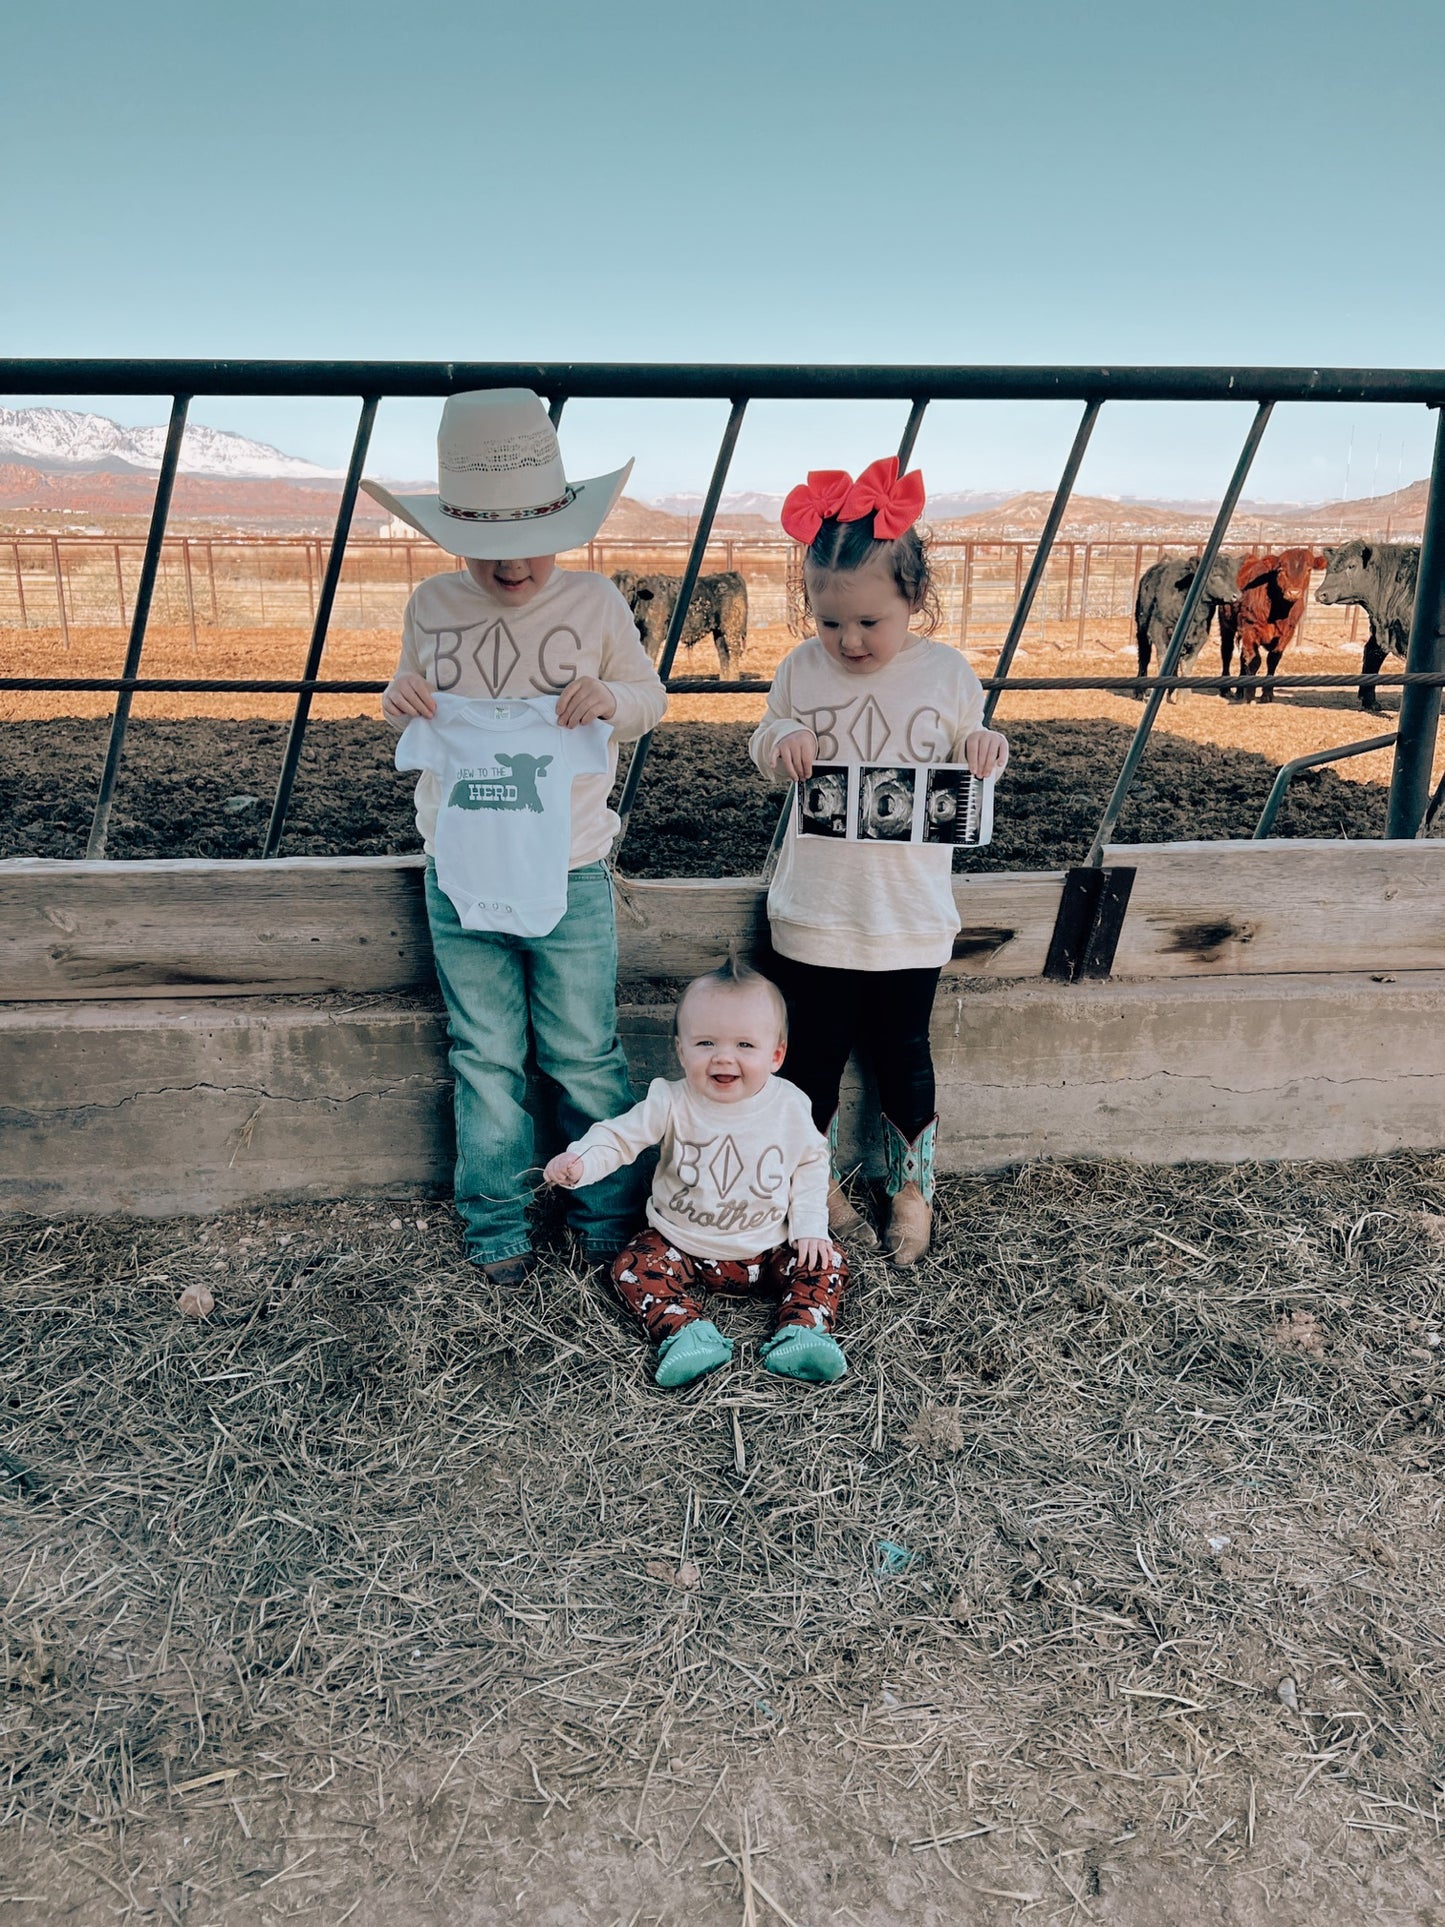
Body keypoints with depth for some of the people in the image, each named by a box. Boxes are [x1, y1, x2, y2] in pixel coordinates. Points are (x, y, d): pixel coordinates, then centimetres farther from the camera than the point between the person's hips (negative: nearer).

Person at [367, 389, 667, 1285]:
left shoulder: (596, 602, -5)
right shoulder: (432, 606, 1)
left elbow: (652, 699, 6)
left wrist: (613, 698, -17)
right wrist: (400, 700, -9)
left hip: (570, 876, -2)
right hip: (461, 874, 2)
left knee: (585, 1054, 9)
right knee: (485, 1058, 12)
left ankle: (612, 1215, 28)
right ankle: (497, 1225, 28)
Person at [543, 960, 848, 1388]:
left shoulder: (789, 1107, -11)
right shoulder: (672, 1104, -16)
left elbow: (810, 1164, 3)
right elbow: (620, 1136, -16)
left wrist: (809, 1226, -7)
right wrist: (579, 1162, -36)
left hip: (769, 1249, 1)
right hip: (685, 1247, 0)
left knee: (827, 1263, -14)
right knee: (636, 1262, -20)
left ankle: (801, 1333, -21)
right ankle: (686, 1332, -29)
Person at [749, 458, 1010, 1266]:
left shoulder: (946, 672, -4)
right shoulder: (801, 669, -4)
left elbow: (966, 757, 8)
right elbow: (767, 750, 9)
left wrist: (986, 748, -15)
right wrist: (778, 741, -14)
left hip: (911, 919, 0)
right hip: (816, 916, 1)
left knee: (902, 1057, 13)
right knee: (815, 1057, 12)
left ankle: (914, 1192, 35)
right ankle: (820, 1191, 34)